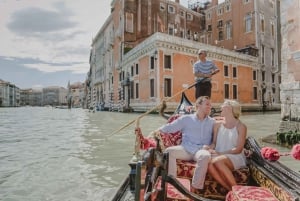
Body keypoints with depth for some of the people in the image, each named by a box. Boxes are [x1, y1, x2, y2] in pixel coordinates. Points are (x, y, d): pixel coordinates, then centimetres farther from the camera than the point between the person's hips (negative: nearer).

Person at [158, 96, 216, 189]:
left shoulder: (212, 122, 19)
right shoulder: (186, 119, 14)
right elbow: (170, 127, 9)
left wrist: (210, 146, -7)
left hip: (201, 150, 0)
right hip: (186, 149, 0)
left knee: (206, 156, -36)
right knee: (169, 151, -27)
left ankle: (196, 187, -26)